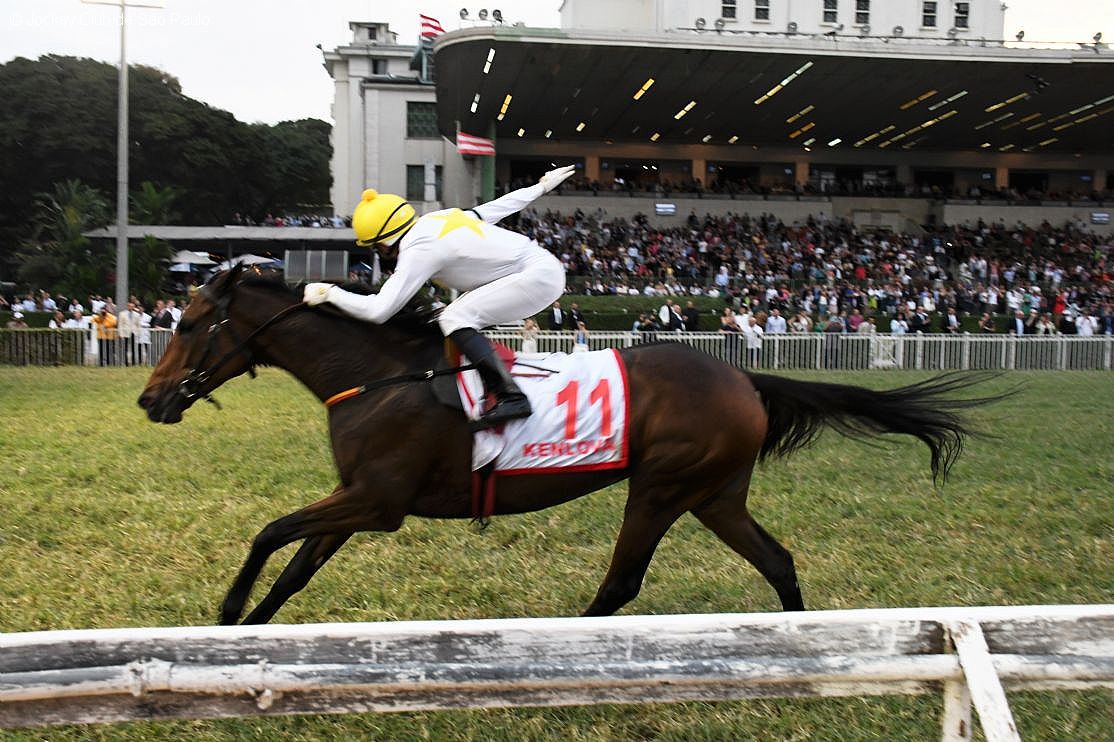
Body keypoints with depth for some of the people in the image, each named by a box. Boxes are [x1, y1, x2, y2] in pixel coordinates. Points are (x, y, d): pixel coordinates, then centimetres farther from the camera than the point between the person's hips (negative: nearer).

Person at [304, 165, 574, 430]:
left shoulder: (418, 251, -15)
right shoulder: (436, 218, 11)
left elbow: (379, 310, -17)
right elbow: (499, 205, 20)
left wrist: (329, 293, -5)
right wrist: (542, 186, 33)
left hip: (538, 277, -10)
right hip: (543, 266, 10)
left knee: (454, 318, -15)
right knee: (461, 317, 11)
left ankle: (509, 397, -26)